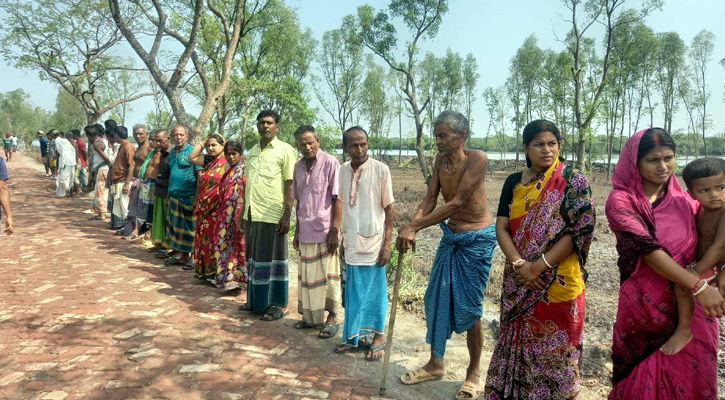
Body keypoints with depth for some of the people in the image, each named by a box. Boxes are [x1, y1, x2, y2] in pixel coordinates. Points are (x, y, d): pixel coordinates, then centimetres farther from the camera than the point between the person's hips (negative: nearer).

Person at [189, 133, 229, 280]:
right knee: (204, 238, 12)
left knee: (214, 238, -3)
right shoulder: (208, 160, 12)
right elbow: (192, 157, 19)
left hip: (217, 209, -8)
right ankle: (205, 271, 22)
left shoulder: (227, 163, -11)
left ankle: (214, 272, 5)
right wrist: (203, 143, 11)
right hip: (204, 208, 8)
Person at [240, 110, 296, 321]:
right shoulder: (253, 151, 14)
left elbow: (290, 185, -9)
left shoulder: (285, 150, -4)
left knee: (272, 258, 2)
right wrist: (244, 211, 14)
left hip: (272, 215, -6)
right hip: (252, 214, 6)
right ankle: (255, 300, 26)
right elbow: (248, 183, 18)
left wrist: (286, 216, -14)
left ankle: (278, 304, 13)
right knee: (254, 258, 13)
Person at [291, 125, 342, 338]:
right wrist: (297, 231, 15)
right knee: (307, 276, 12)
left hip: (325, 231, -6)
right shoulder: (298, 166, 10)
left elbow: (338, 199, -11)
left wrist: (335, 230, -15)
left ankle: (332, 318, 16)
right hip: (306, 232, 6)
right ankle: (311, 317, 26)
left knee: (327, 276, 3)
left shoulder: (330, 163, -9)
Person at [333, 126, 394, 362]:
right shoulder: (343, 171, 3)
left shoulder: (380, 170, -10)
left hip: (373, 242, -4)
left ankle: (378, 337, 22)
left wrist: (387, 243, -11)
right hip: (352, 242, 4)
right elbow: (345, 207, 10)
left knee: (375, 291, 6)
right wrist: (344, 237, 12)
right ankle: (355, 336, 26)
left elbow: (389, 208, -8)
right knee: (354, 291, 12)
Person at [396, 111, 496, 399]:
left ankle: (474, 371, 22)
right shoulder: (441, 159, 0)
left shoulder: (477, 158, -21)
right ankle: (436, 364, 27)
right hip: (451, 236, 7)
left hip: (477, 239, -7)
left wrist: (415, 227, -27)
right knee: (436, 299, 10)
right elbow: (431, 198, -2)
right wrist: (411, 227, -19)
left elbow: (456, 203, -26)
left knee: (468, 307, 1)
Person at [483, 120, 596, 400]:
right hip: (518, 282, 4)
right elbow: (501, 228, 1)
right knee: (519, 344, 14)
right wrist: (519, 265, -15)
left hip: (559, 282, -4)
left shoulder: (574, 182, -6)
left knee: (555, 351, 5)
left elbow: (579, 231, -13)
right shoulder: (514, 182, 6)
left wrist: (539, 266, -17)